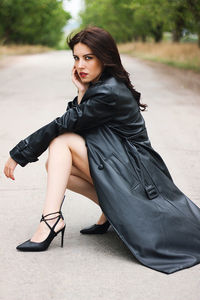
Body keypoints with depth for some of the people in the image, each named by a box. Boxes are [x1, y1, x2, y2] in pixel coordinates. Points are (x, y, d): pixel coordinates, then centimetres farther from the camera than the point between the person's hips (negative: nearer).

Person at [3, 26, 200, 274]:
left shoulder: (109, 93, -20)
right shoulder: (97, 85, 9)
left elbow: (62, 125, -18)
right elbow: (71, 125, 4)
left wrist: (18, 154, -11)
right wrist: (81, 93, -8)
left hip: (132, 173, -9)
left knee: (61, 141, -16)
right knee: (55, 165, -1)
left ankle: (51, 218, -22)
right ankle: (110, 208, 1)